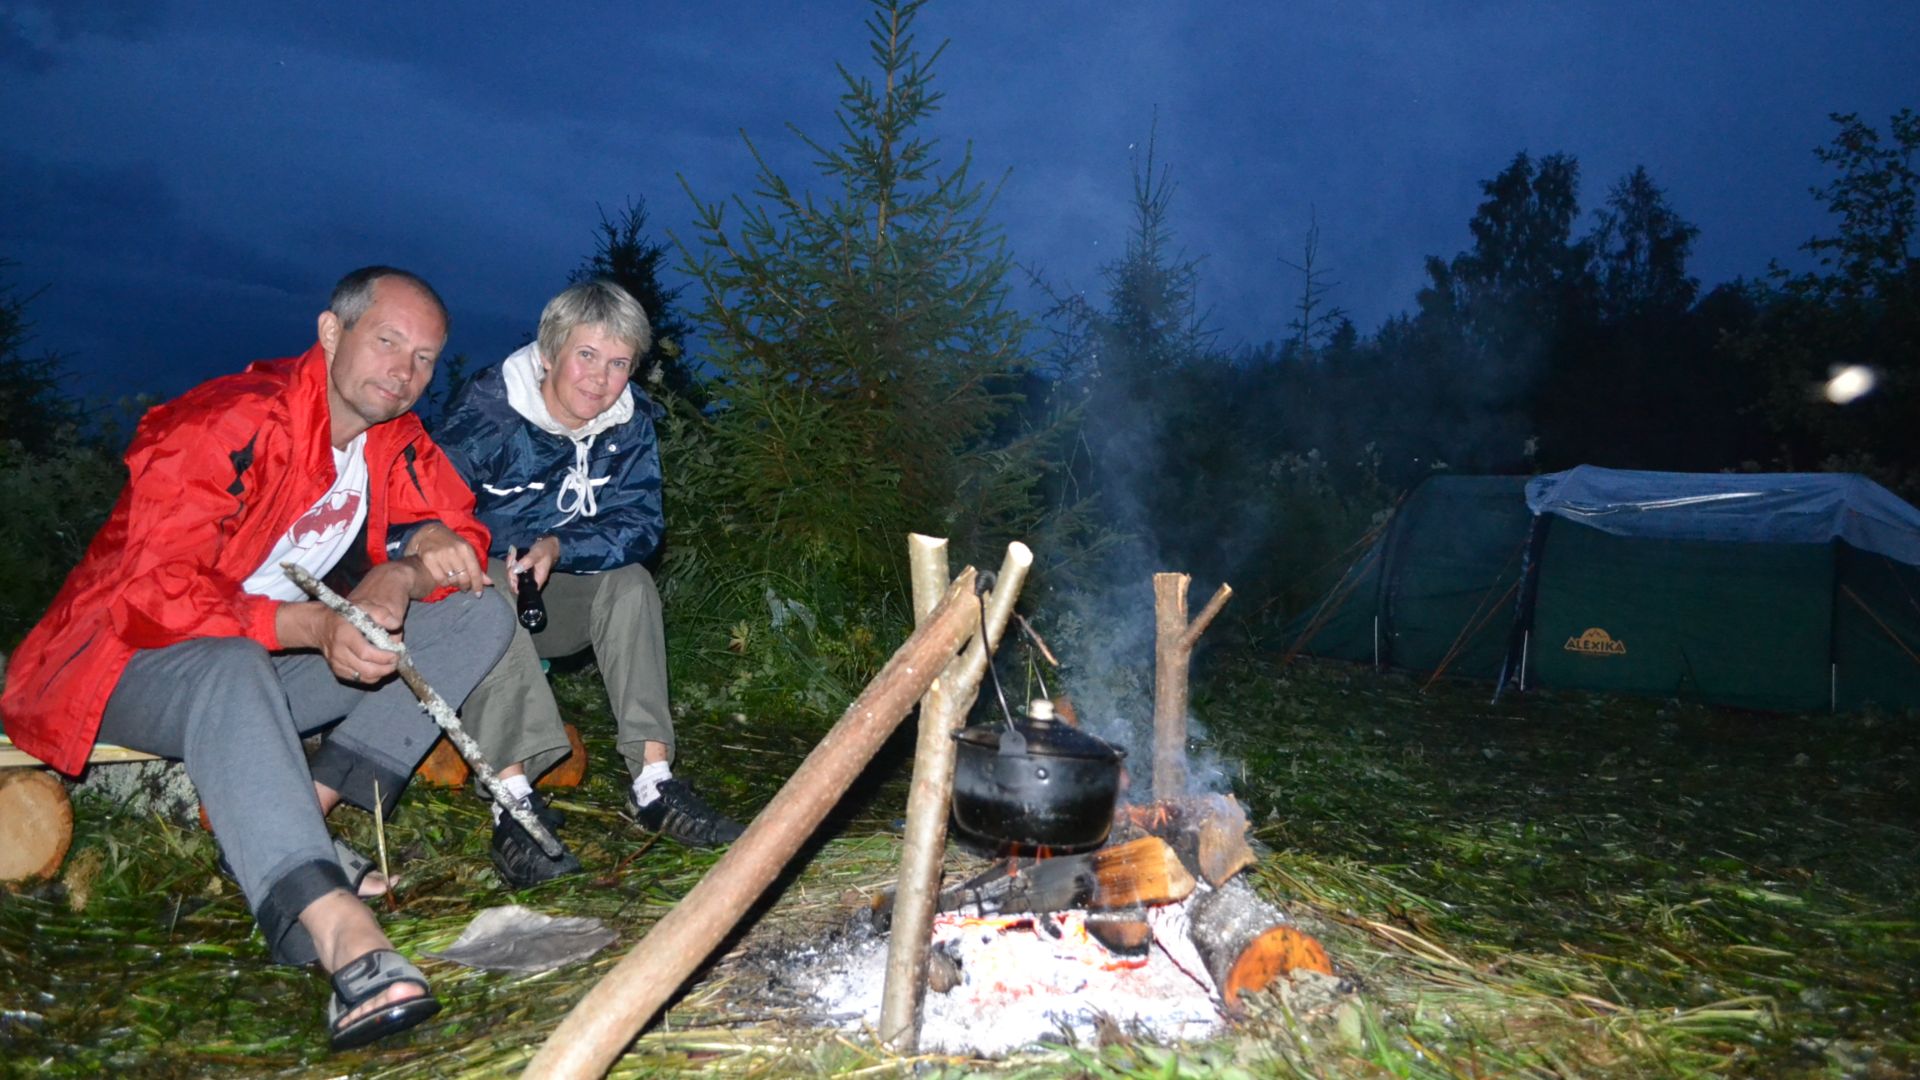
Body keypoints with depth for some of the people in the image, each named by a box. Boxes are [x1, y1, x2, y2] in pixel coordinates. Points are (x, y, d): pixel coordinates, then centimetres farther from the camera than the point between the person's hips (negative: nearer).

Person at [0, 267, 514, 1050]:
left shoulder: (395, 440, 0)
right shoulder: (225, 425, -21)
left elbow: (459, 535, 1)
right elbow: (154, 591, -28)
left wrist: (400, 577, -22)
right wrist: (316, 626, -42)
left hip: (277, 661, 7)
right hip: (131, 661, -7)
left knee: (479, 613, -8)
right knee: (230, 667, -43)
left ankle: (303, 808, -21)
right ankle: (344, 936, -59)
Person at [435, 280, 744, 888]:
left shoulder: (631, 422, -6)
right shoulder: (489, 409, -19)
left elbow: (641, 524, -12)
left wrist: (557, 548, -27)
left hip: (553, 596, 4)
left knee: (631, 583, -22)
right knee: (491, 590, -35)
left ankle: (653, 783, -28)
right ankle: (513, 800, -43)